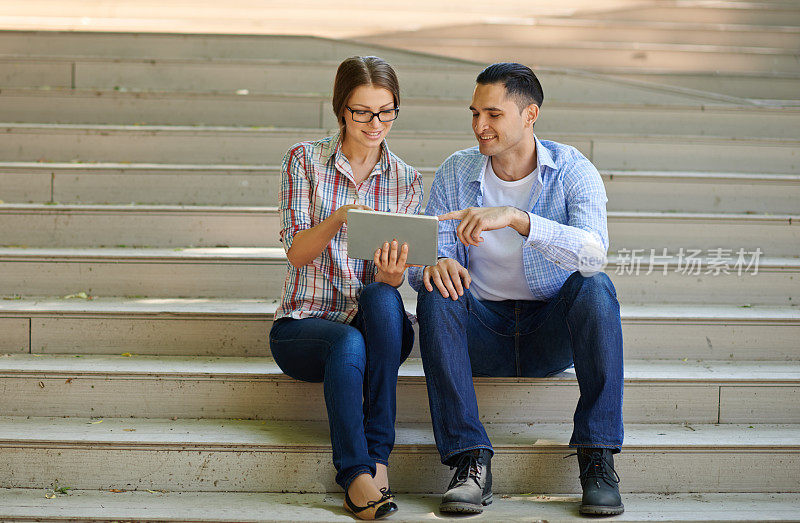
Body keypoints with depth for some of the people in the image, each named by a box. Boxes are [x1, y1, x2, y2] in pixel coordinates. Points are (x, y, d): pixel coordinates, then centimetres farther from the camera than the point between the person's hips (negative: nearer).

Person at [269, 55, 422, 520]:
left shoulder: (406, 180, 7)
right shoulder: (305, 161, 1)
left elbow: (394, 280, -1)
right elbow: (297, 252, -10)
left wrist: (392, 273, -27)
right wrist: (340, 217, -30)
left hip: (375, 325, 2)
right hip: (304, 323, -2)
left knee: (381, 297, -34)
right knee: (348, 343, -36)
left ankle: (377, 455, -34)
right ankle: (357, 476, -37)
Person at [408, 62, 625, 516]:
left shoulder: (573, 171, -7)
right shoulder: (455, 173, 0)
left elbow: (594, 253, -27)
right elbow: (423, 264, -3)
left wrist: (514, 217, -39)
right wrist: (436, 266, -29)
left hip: (552, 335, -1)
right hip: (483, 333, 2)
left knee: (594, 286, -30)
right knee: (435, 294, -27)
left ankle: (598, 458, -28)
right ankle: (471, 462, -31)